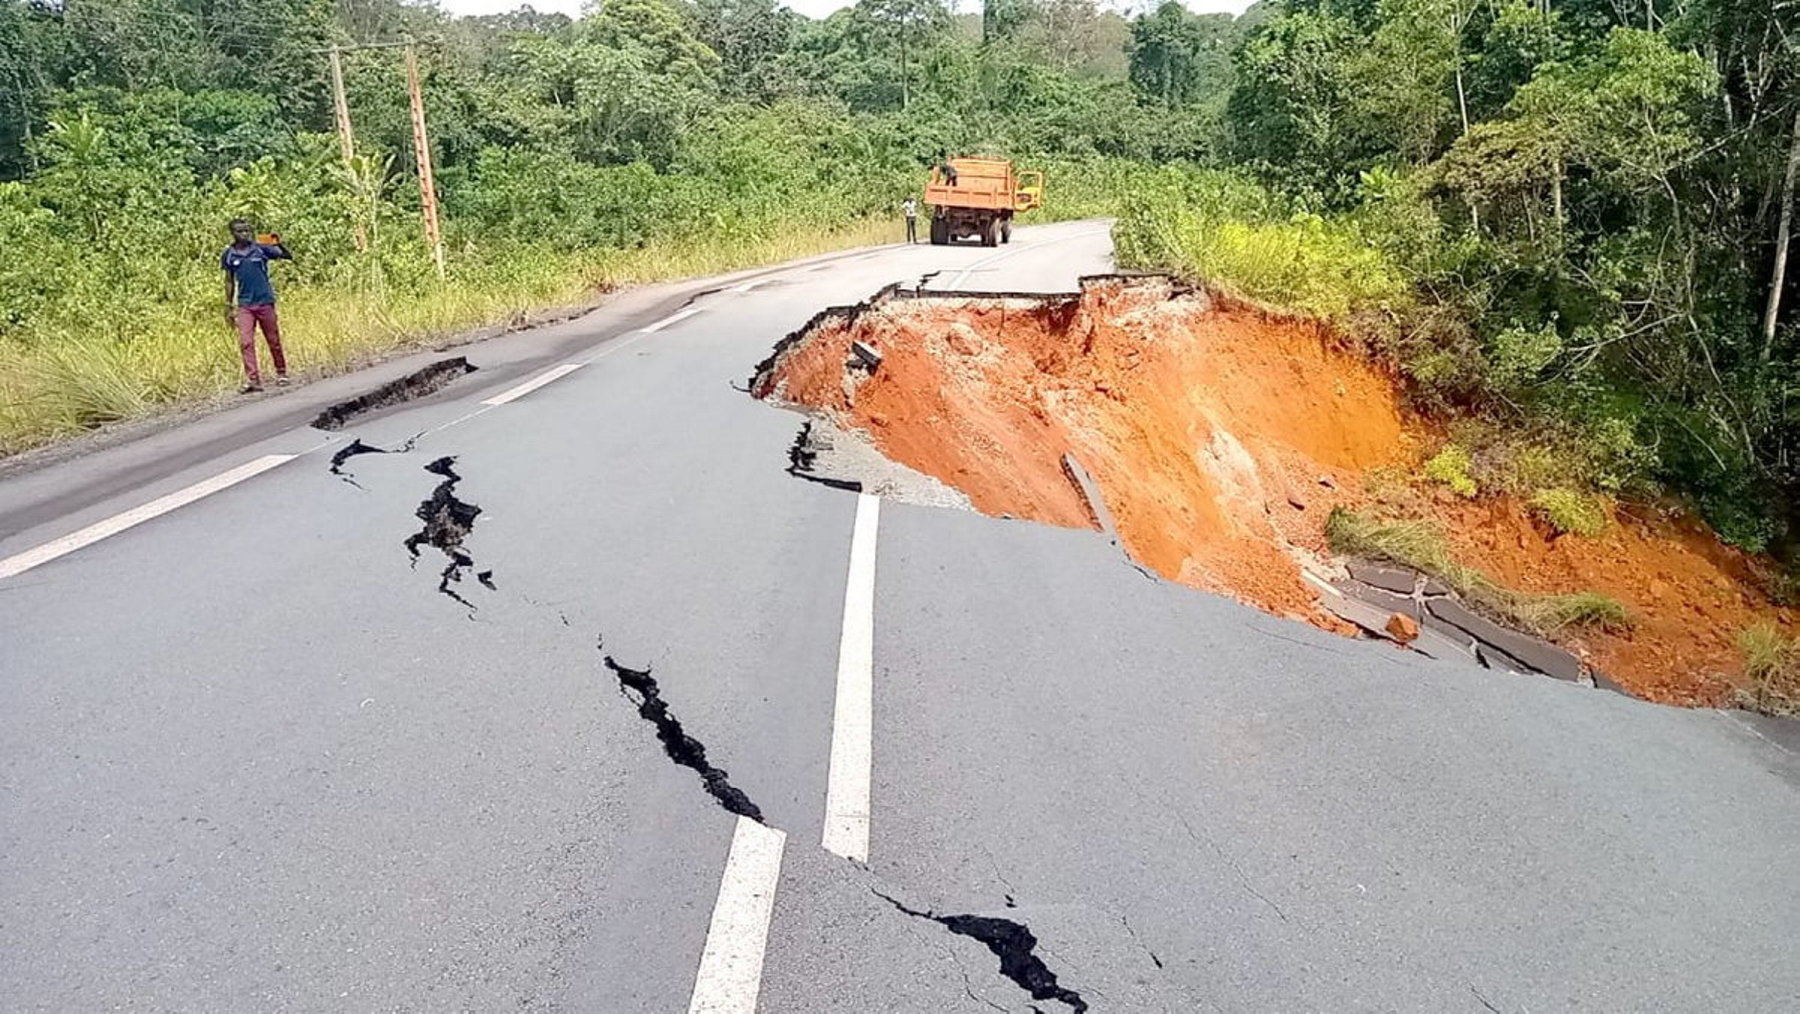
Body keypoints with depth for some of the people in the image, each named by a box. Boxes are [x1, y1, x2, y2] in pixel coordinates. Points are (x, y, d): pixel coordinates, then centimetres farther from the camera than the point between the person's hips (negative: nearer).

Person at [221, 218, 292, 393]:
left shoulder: (261, 248, -2)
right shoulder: (228, 255, 4)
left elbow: (288, 257, -3)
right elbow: (229, 281, 11)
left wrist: (279, 245, -23)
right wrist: (228, 307, 10)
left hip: (265, 302, -1)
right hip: (244, 305, 1)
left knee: (274, 341, 8)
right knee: (245, 342, -10)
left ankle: (281, 373, 25)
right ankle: (253, 380, -10)